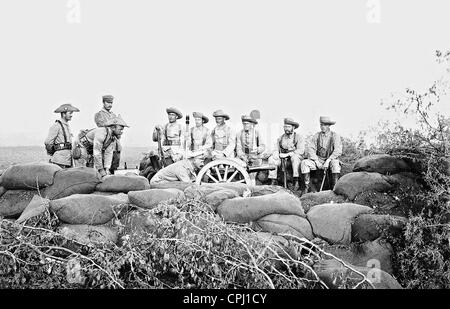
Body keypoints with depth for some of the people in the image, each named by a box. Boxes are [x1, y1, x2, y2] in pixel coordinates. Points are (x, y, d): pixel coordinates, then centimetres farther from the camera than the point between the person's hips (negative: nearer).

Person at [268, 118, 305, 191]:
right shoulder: (280, 138, 15)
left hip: (296, 160, -4)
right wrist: (276, 154, -10)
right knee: (271, 159, -21)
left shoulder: (299, 138, 1)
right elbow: (277, 150, 16)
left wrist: (287, 154, -18)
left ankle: (296, 181, -38)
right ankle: (273, 181, -21)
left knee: (295, 157, -37)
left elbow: (301, 151, -11)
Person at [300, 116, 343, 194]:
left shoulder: (335, 136, -4)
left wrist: (328, 161, -22)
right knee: (304, 163, -22)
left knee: (335, 163, -37)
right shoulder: (316, 136, 5)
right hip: (318, 159, 3)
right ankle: (306, 187, -22)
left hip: (330, 159, -3)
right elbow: (310, 149, -1)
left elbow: (338, 151, -14)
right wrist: (316, 161, -14)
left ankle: (334, 188, -31)